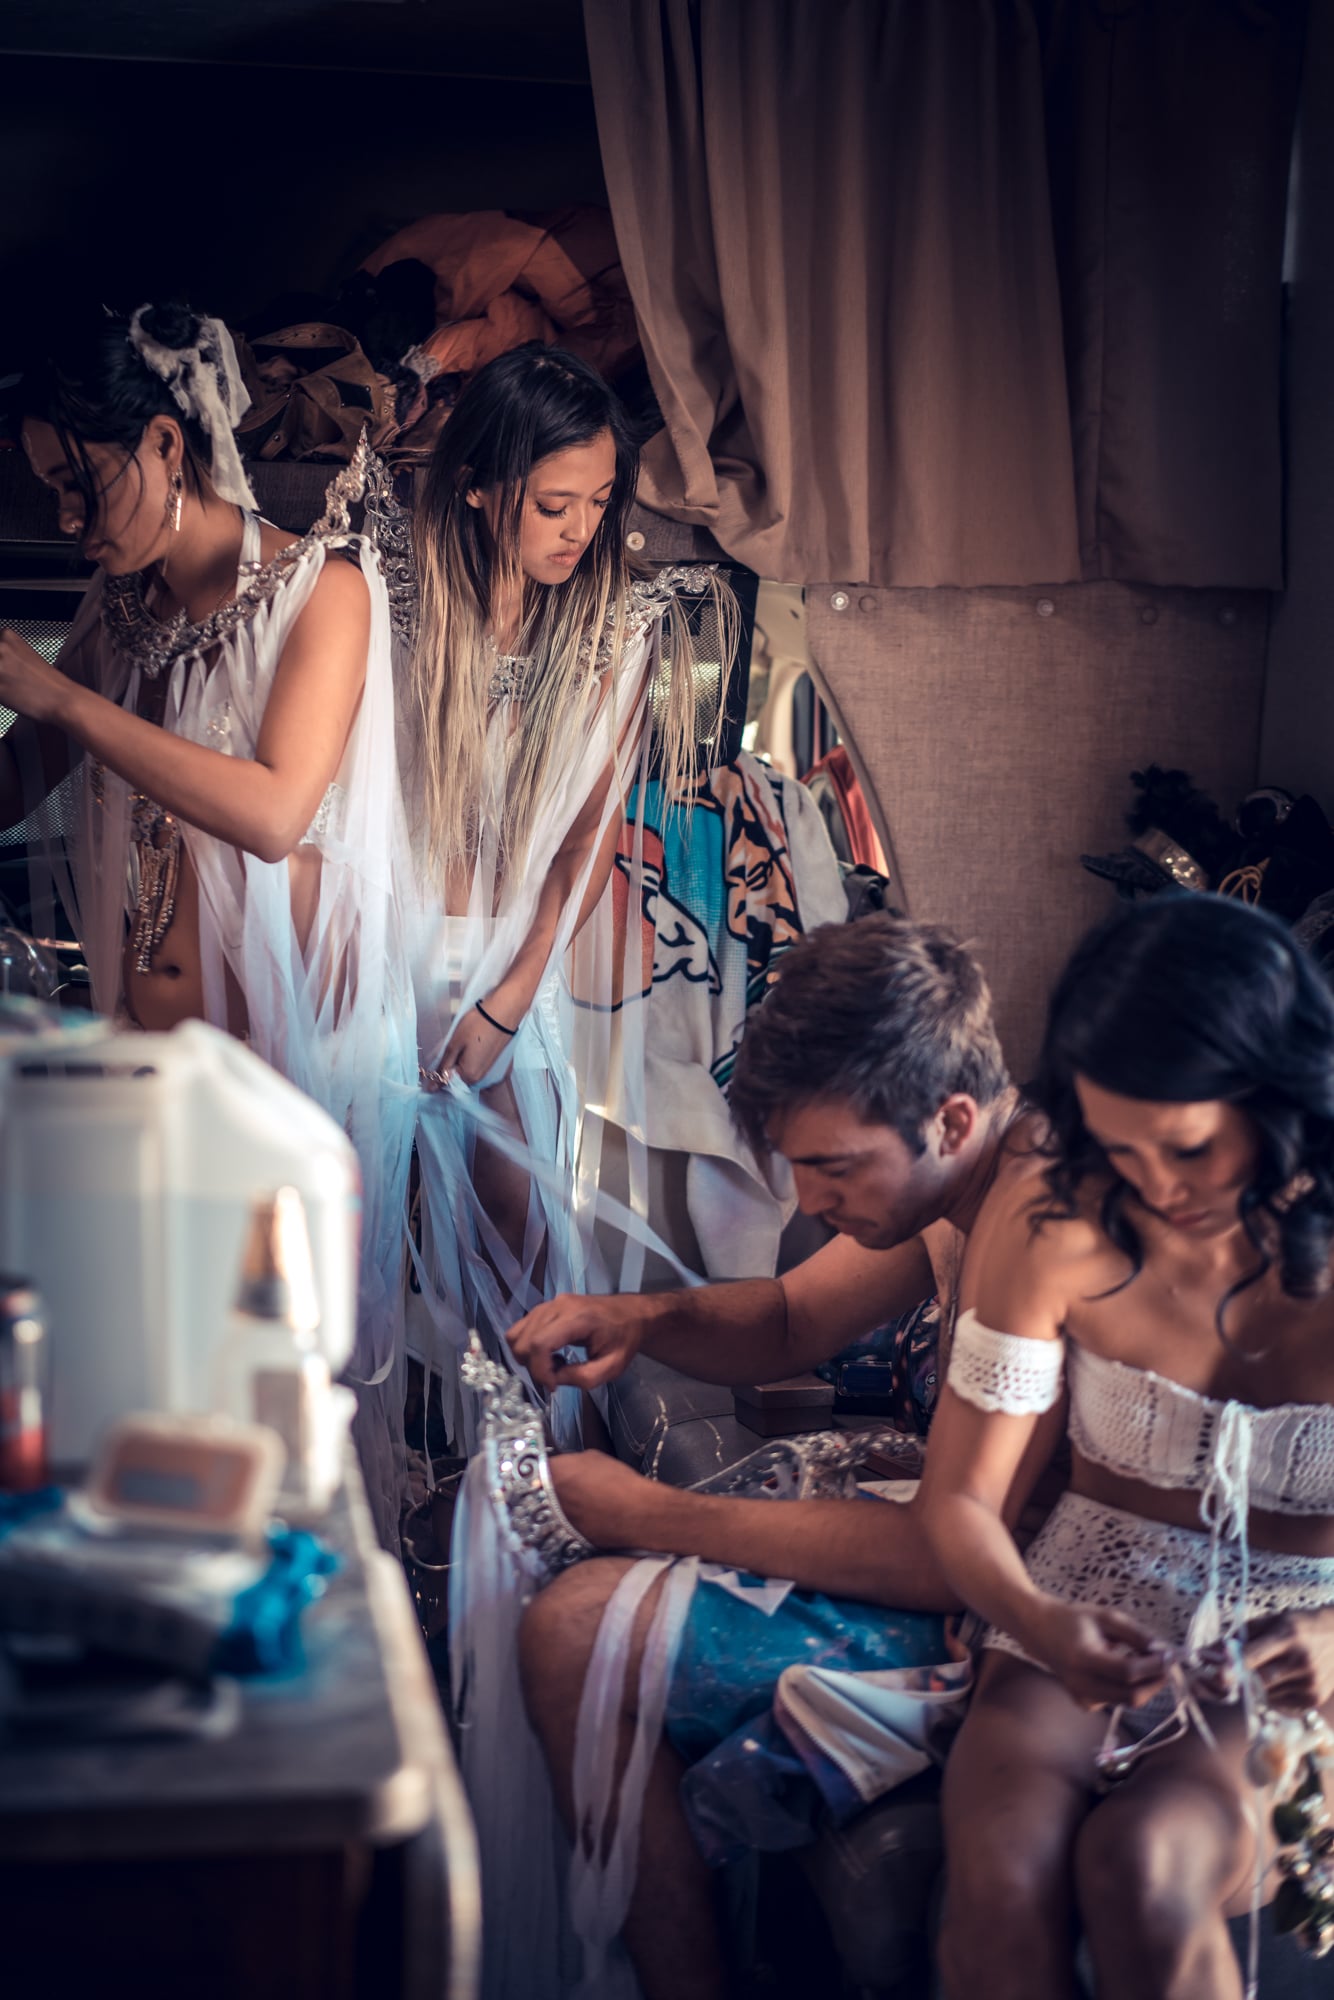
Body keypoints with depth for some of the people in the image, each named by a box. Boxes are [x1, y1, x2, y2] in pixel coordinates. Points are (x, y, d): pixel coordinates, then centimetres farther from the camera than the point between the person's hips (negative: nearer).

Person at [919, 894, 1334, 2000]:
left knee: (1138, 1870, -28)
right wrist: (1037, 1623, -25)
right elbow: (961, 1496, -4)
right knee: (1000, 1878, -26)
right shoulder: (1051, 1226, -9)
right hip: (1091, 1614, 2)